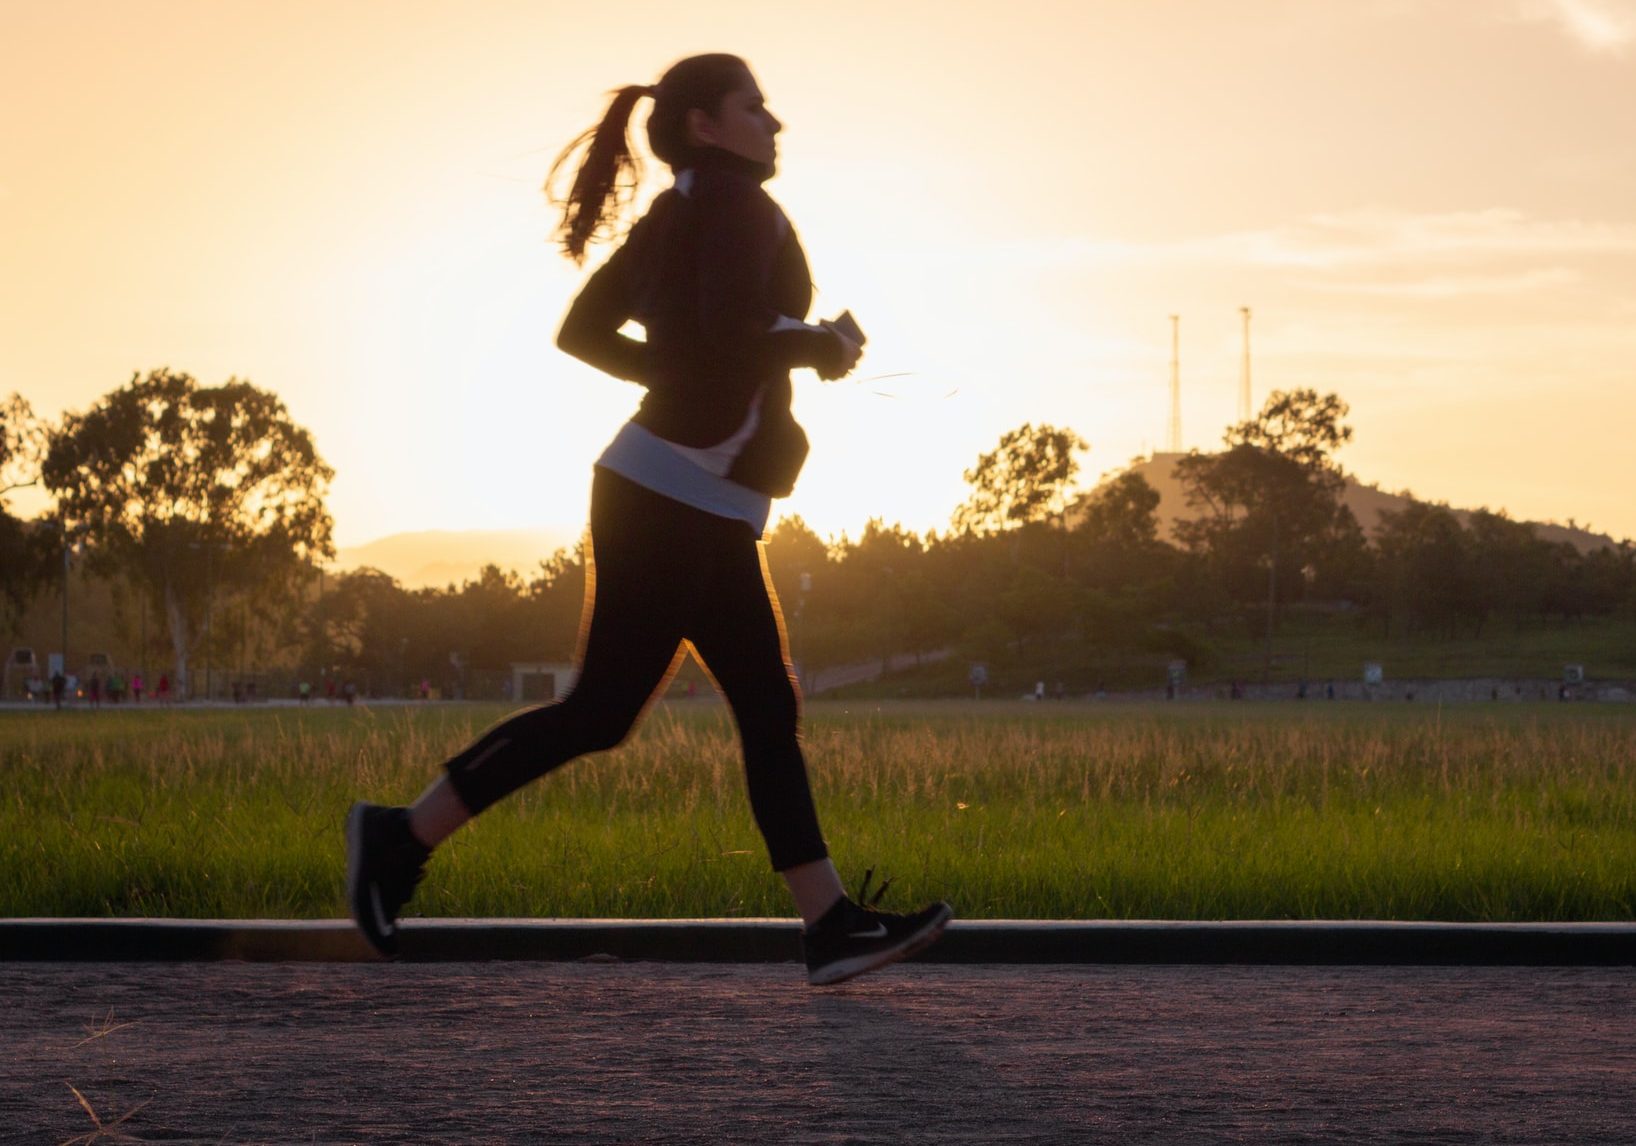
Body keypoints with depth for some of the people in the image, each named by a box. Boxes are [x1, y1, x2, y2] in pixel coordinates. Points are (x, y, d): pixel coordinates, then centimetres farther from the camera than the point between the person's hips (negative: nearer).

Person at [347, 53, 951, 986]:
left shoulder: (672, 217, 16)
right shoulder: (738, 204, -10)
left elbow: (583, 332, 18)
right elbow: (734, 336, -25)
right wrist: (821, 346, -7)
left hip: (709, 512, 10)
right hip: (675, 498, -10)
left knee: (769, 711, 5)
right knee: (602, 711, -7)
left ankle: (832, 926, 3)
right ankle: (404, 837, 0)